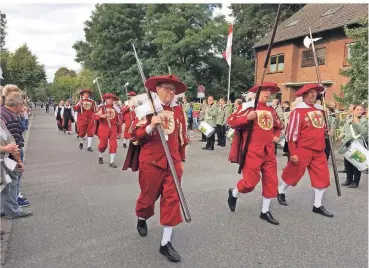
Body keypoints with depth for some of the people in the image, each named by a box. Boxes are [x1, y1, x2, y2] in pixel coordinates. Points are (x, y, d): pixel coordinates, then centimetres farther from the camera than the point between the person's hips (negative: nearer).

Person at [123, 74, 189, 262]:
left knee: (172, 199, -1)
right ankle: (141, 219, 48)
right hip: (151, 161, -3)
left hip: (173, 161, 3)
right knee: (148, 195, 14)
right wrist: (151, 126, -26)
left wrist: (182, 160, 15)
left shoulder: (178, 110, 6)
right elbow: (135, 134, -8)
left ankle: (165, 243, 10)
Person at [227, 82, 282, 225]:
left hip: (269, 151, 7)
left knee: (271, 180, 7)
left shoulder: (271, 110, 12)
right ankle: (233, 193, 25)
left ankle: (265, 211, 22)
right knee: (251, 181, -7)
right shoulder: (249, 107, -7)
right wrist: (247, 117, -26)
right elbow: (231, 122, -14)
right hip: (252, 151, -7)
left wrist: (276, 136, 11)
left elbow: (278, 126, 29)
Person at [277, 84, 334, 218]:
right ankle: (280, 192, 31)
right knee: (293, 174, 6)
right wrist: (293, 152, -17)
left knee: (322, 176, 6)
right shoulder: (298, 112, -12)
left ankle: (317, 205, 18)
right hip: (303, 150, -7)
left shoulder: (318, 111, 11)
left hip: (319, 151, 7)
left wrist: (326, 131, 3)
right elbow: (292, 133, -14)